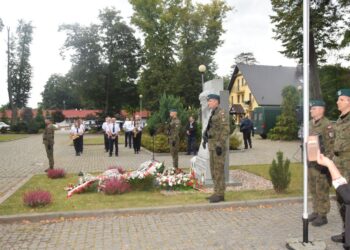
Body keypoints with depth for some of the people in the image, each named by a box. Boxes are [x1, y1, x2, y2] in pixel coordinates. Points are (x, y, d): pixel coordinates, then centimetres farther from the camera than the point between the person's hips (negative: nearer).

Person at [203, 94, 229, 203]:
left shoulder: (222, 113, -11)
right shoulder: (213, 114, 18)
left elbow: (226, 130, -19)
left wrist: (220, 145, -23)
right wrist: (205, 138, 16)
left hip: (218, 146, -10)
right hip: (212, 145, 10)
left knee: (218, 170, -6)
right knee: (213, 170, 11)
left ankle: (220, 194, 0)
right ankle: (217, 193, 18)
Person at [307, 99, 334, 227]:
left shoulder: (327, 125, -13)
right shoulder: (310, 124, 12)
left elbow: (330, 145, -16)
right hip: (311, 162, 8)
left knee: (322, 190, -1)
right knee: (313, 189, 15)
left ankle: (322, 215, 9)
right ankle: (316, 211, 28)